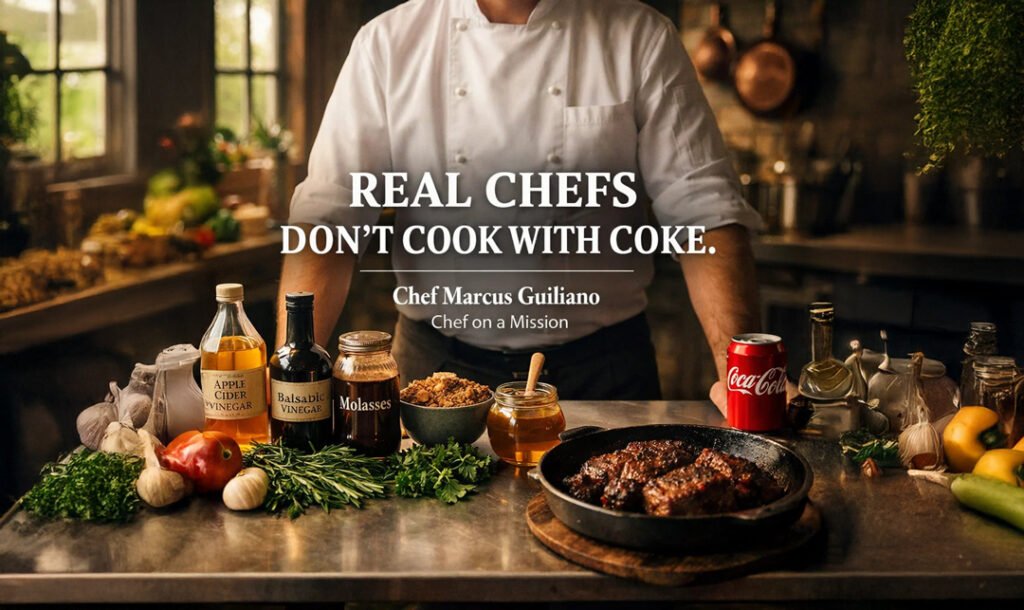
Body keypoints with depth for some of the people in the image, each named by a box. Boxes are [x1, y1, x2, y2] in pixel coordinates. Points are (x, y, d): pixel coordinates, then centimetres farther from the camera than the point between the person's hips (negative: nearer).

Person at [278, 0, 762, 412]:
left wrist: (739, 372, -22)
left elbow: (704, 208, -10)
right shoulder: (387, 43, -2)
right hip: (437, 361, 1)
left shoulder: (642, 39, -4)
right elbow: (328, 213, -9)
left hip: (602, 368, 0)